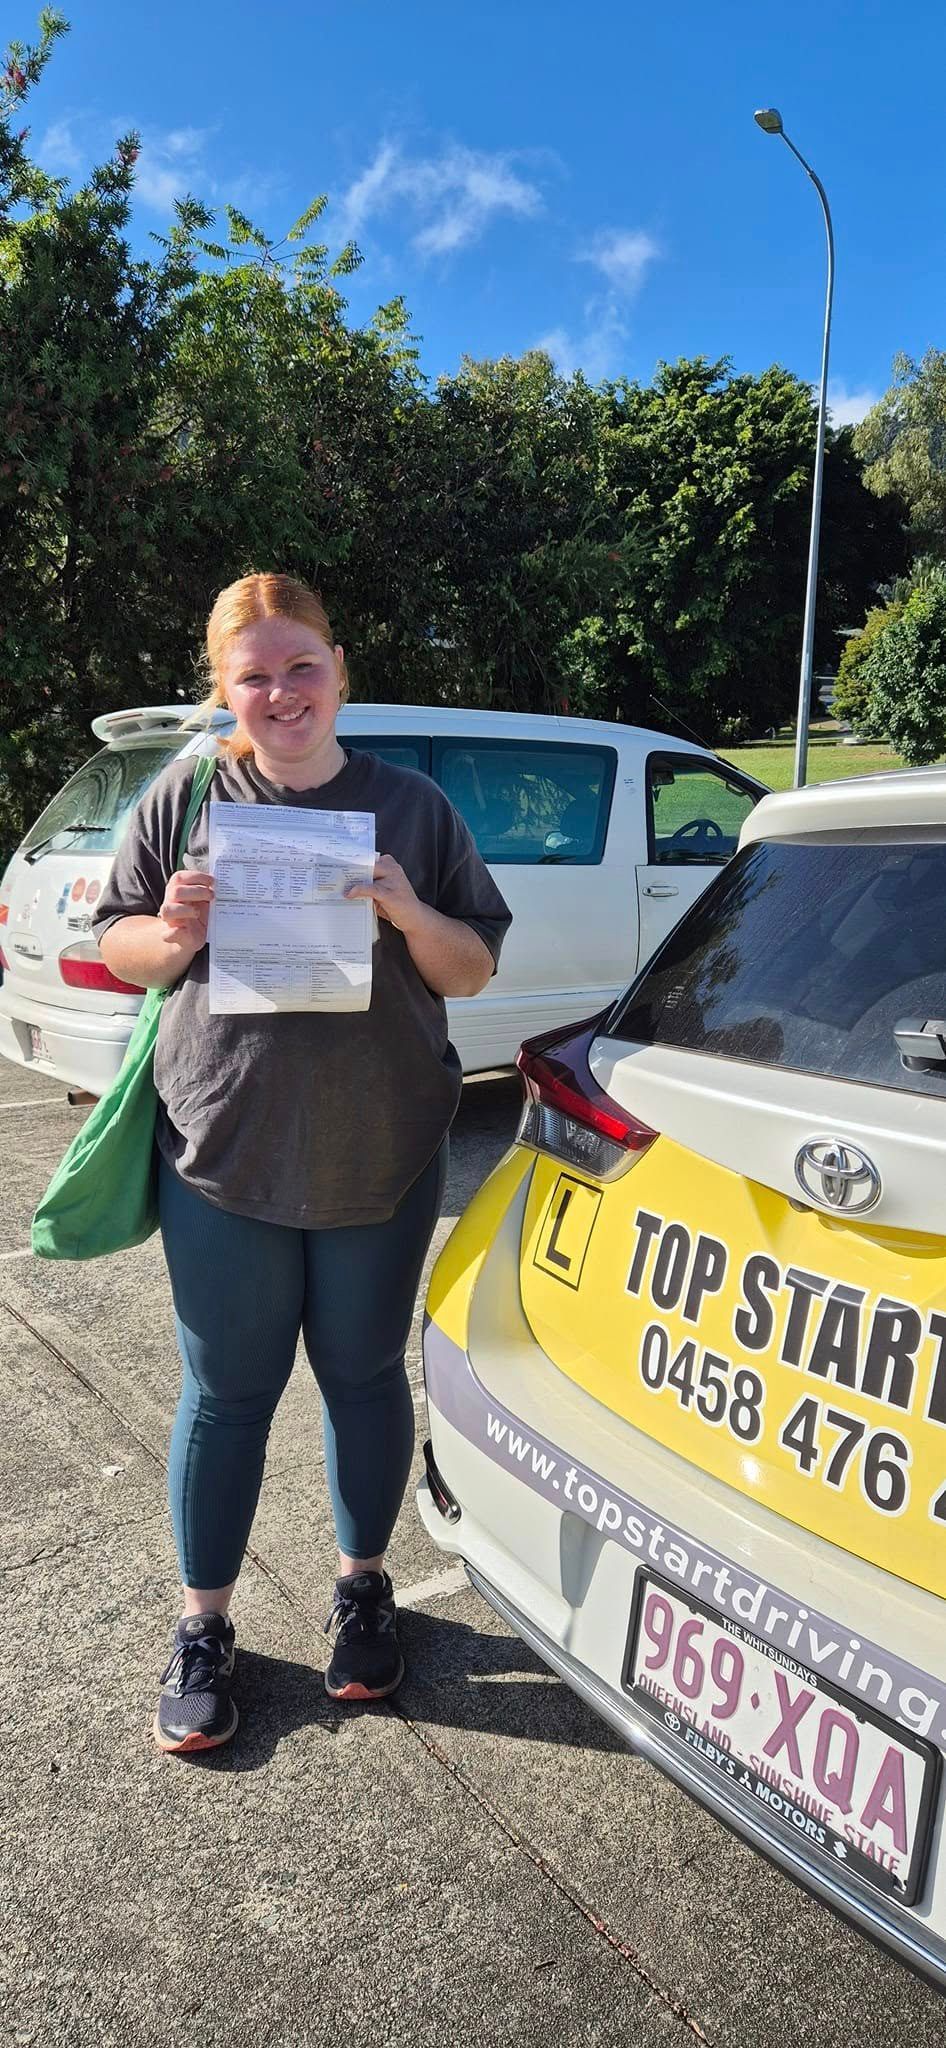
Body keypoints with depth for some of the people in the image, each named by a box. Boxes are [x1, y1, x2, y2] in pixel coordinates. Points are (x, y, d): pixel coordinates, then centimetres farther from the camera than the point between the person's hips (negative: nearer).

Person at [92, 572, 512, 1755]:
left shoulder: (410, 805, 3)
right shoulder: (185, 799, 2)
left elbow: (475, 970, 4)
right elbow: (119, 949, 7)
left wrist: (408, 914, -16)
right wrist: (175, 928, -15)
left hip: (382, 1157, 1)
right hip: (225, 1154, 0)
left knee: (363, 1377, 14)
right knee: (226, 1392, 9)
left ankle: (361, 1589, 37)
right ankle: (203, 1628, 29)